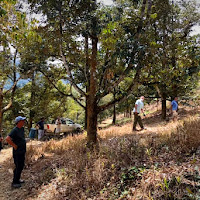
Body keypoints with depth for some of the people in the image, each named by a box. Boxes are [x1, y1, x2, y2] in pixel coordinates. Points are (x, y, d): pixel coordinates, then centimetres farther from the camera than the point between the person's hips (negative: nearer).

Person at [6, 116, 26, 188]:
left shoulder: (22, 128, 6)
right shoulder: (15, 130, -21)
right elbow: (7, 139, -31)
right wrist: (14, 146, -22)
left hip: (22, 151, 9)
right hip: (17, 152, -9)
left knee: (21, 166, 18)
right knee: (18, 167, 0)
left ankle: (18, 179, 33)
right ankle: (14, 182, 15)